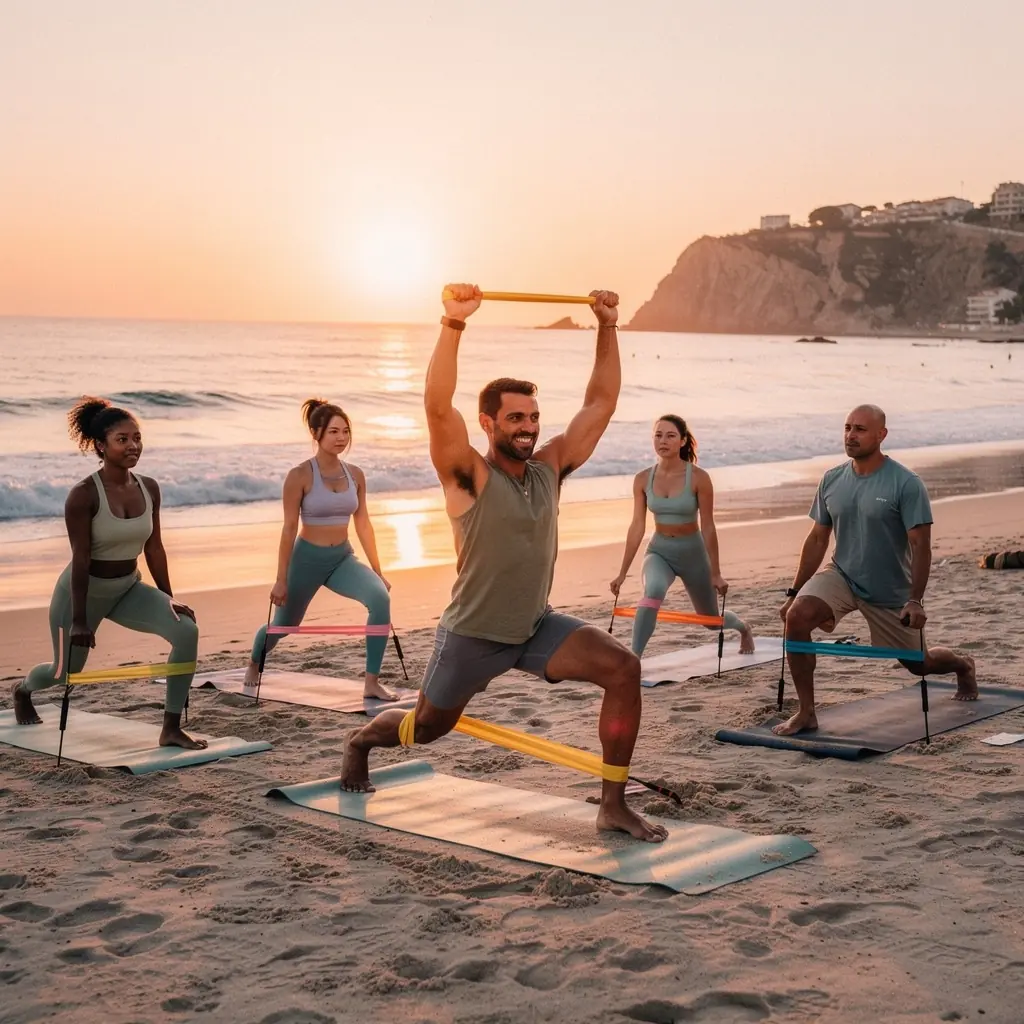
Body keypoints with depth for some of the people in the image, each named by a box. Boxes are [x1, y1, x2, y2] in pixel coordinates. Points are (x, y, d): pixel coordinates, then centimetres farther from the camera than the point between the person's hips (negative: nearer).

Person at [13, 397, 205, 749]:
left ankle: (171, 729, -12)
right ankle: (22, 690, 55)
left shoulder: (149, 489, -6)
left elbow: (154, 548, 2)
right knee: (67, 673, 15)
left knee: (187, 631, -20)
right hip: (86, 590, -4)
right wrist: (79, 621, -20)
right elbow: (81, 559, -22)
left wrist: (169, 600, 3)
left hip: (129, 588, 5)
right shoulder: (83, 495, -23)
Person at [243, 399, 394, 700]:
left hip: (343, 559, 3)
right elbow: (289, 528, -12)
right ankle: (253, 665, 52)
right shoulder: (300, 476, -14)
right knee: (284, 624, 16)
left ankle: (372, 683, -18)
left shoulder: (355, 475, -1)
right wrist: (281, 579, -11)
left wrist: (377, 571, 9)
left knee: (380, 598, -25)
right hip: (308, 558, -3)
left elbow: (363, 524, 7)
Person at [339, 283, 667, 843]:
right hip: (472, 634, -4)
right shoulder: (469, 475, -17)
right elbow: (438, 407, -34)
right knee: (427, 726, 16)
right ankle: (360, 741, 51)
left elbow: (600, 403, 2)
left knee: (624, 669, -18)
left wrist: (607, 328, -4)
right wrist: (453, 324, -41)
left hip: (537, 626, 4)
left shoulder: (549, 467, -2)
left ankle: (613, 805, -11)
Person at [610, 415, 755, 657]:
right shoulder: (643, 479, -9)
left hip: (692, 552, -1)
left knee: (712, 620, 19)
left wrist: (716, 573, -9)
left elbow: (708, 527, -13)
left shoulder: (698, 478, -18)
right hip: (659, 551, 1)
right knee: (653, 592, -35)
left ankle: (743, 628, 56)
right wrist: (622, 573, -3)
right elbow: (637, 527, -4)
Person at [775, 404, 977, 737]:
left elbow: (920, 545, -19)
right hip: (841, 576, 3)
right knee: (796, 617, -26)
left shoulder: (905, 484, -17)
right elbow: (817, 539, 5)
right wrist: (794, 592, 4)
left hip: (890, 593, -3)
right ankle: (806, 713, -15)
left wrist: (915, 600, -27)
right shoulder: (831, 481, -2)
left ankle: (963, 666, 52)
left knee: (919, 663, 13)